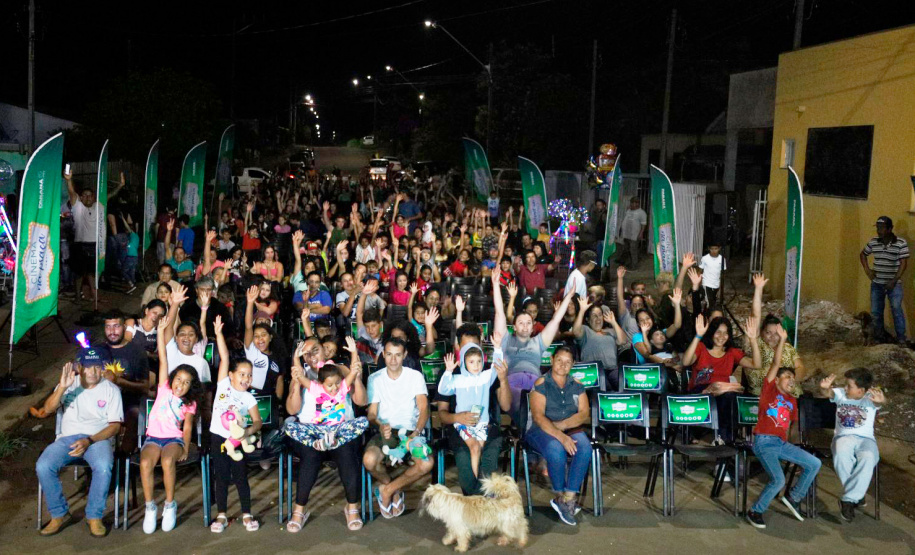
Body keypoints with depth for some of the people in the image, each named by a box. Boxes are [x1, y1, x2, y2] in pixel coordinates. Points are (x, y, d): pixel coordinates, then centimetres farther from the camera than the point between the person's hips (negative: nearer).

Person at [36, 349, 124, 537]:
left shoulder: (111, 390, 4)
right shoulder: (69, 384, 11)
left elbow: (115, 425, -2)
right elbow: (47, 409, -4)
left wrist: (89, 441, -18)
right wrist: (62, 387, -21)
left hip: (99, 438, -2)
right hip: (68, 437, 3)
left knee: (104, 467, -35)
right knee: (43, 466, -27)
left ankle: (95, 516, -14)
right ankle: (59, 514, -6)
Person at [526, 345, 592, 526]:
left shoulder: (577, 386, 12)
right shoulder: (541, 384, -2)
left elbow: (584, 414, 2)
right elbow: (538, 416, -13)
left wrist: (561, 425, -15)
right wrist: (561, 437, -26)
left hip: (571, 429, 4)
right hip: (542, 430, -3)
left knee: (584, 448, -30)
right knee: (556, 450, -36)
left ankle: (568, 498, -21)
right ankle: (560, 496, -12)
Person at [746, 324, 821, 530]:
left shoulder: (792, 401, 19)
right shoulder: (770, 389, 2)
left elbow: (791, 424, 24)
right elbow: (775, 364, -9)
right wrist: (782, 340, -14)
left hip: (782, 443, 7)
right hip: (764, 441, -7)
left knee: (814, 464, -2)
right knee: (778, 480, -21)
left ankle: (793, 497, 16)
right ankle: (755, 511, -1)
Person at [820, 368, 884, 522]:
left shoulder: (870, 398, -2)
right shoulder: (840, 393, 6)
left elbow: (879, 401, -26)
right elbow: (828, 393, -15)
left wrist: (880, 400, -53)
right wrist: (824, 388, -41)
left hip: (866, 439, -1)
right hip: (843, 437, 1)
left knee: (868, 459, -35)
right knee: (841, 455, -35)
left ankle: (848, 500, -26)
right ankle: (858, 494, -17)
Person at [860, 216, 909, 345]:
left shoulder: (901, 243, -12)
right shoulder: (873, 242, -1)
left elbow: (903, 263, -13)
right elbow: (863, 254, 16)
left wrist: (894, 281, -18)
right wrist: (867, 269, 2)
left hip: (894, 284, -4)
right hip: (876, 283, 4)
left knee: (896, 310, -8)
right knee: (875, 311, 11)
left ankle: (901, 337, 1)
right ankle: (879, 334, 28)